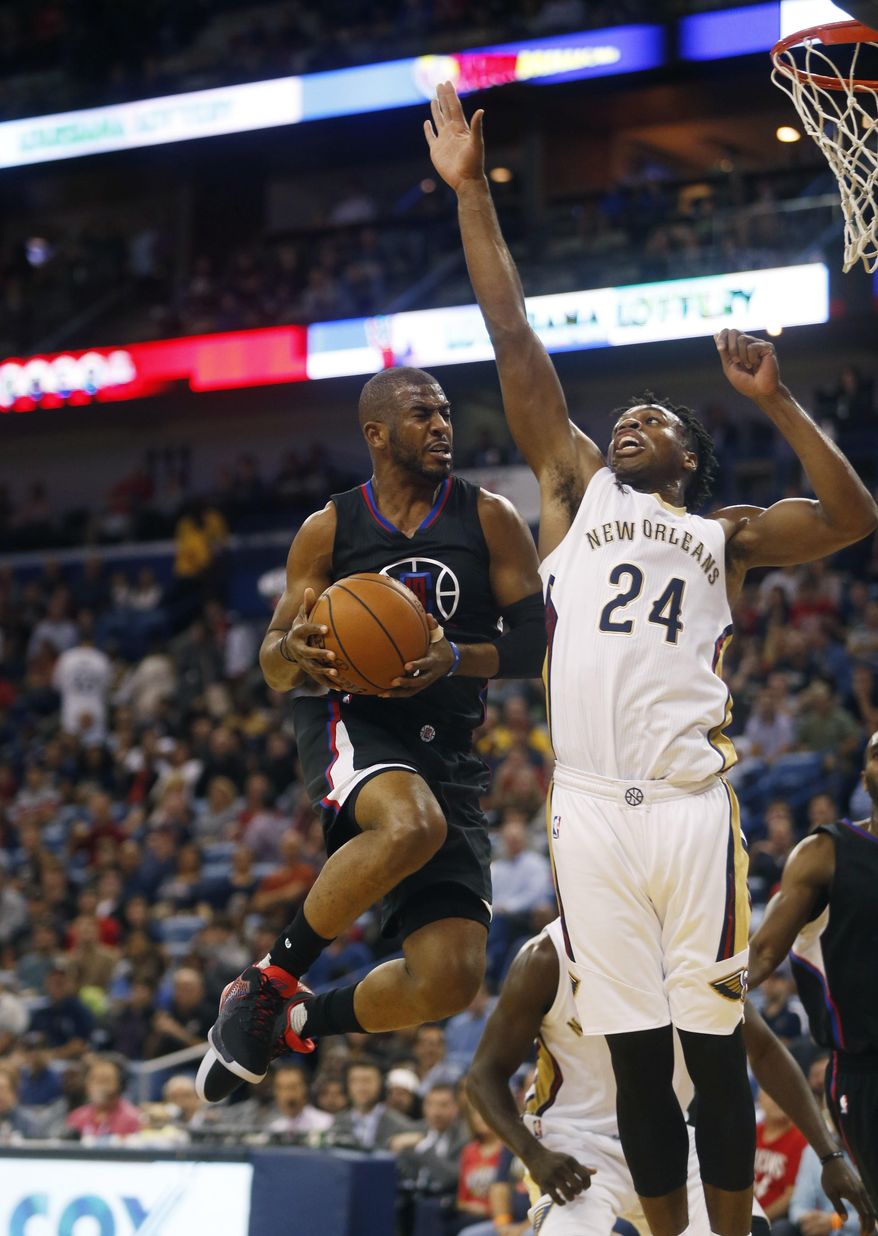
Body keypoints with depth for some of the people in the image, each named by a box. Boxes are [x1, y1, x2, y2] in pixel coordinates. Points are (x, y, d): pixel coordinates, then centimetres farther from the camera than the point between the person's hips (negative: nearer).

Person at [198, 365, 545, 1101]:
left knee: (451, 979, -12)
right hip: (352, 723, -2)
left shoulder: (489, 519, 5)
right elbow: (274, 668, 7)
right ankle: (269, 982, -20)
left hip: (450, 750, 2)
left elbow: (540, 645, 0)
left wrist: (456, 659, -19)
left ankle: (305, 1021, 18)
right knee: (413, 824, -40)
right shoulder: (329, 531, 5)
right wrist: (295, 652, -18)